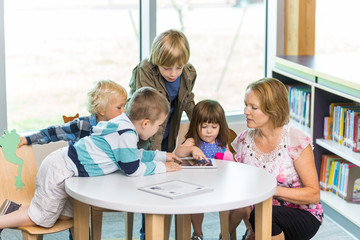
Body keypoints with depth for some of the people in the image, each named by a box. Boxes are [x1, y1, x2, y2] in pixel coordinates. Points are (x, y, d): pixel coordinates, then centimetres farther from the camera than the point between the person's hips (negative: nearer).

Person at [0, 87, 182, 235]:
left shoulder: (125, 124, 6)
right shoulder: (127, 134, -23)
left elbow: (132, 154, 22)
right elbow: (133, 170, -18)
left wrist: (161, 155, 21)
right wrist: (162, 167, -7)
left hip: (60, 163, 10)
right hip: (59, 172, -10)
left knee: (65, 215, 20)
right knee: (40, 219, 0)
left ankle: (17, 208, 25)